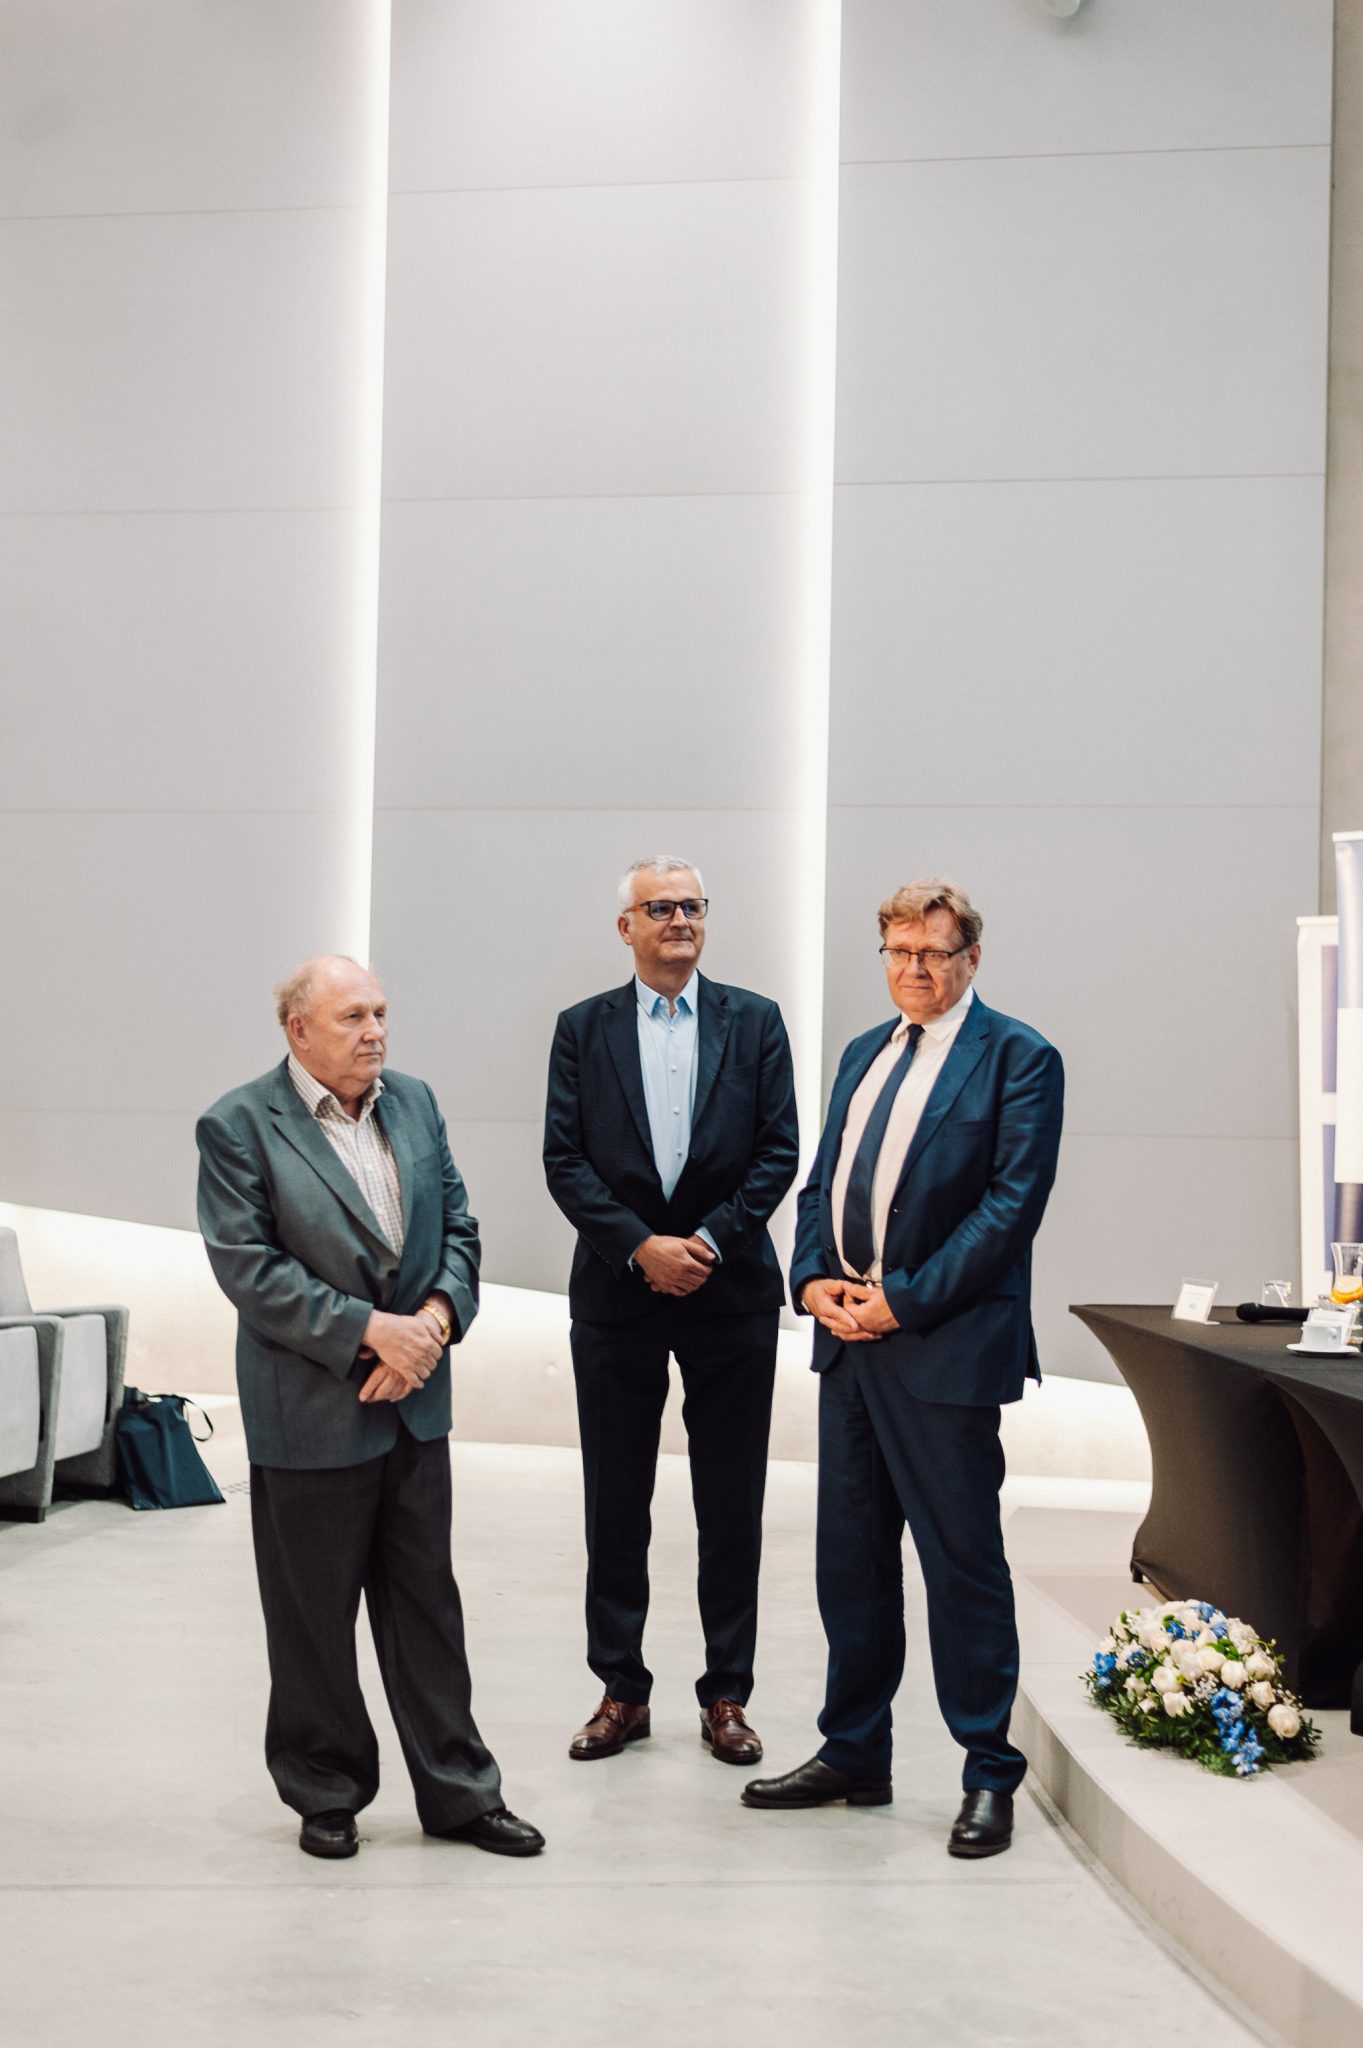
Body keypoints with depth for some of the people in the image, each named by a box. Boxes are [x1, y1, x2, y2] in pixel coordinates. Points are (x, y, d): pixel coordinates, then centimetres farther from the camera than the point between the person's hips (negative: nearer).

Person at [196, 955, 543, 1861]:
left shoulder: (415, 1104, 8)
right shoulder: (239, 1126, -10)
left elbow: (459, 1227, 9)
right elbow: (248, 1268, -16)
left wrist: (435, 1319, -9)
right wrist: (370, 1331, -19)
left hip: (414, 1403, 5)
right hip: (310, 1413, -5)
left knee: (428, 1605, 12)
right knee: (315, 1617, 9)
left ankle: (459, 1793, 22)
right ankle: (326, 1795, 26)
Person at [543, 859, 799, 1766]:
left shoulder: (755, 1021, 4)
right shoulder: (584, 1028, 5)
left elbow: (778, 1152, -1)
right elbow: (565, 1160, -2)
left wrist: (709, 1240, -12)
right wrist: (640, 1246, -13)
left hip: (731, 1292, 0)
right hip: (616, 1298, 1)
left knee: (731, 1507, 5)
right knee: (616, 1504, 7)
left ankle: (727, 1696, 16)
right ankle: (623, 1692, 19)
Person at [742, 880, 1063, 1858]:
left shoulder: (1017, 1057, -5)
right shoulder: (863, 1055, 17)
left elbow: (1014, 1202, -13)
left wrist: (905, 1300, -16)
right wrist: (814, 1277, -1)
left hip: (946, 1346, -7)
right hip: (851, 1341, 7)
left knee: (964, 1563, 1)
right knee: (851, 1558, 14)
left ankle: (989, 1775, 13)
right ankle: (852, 1756, 26)